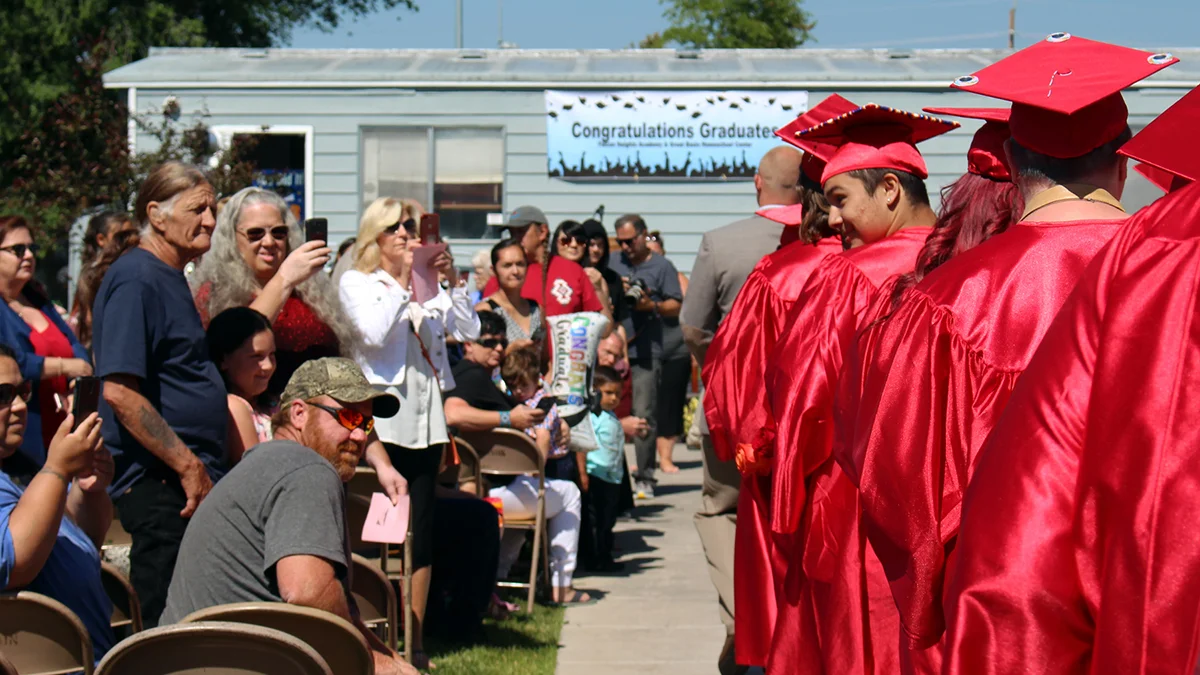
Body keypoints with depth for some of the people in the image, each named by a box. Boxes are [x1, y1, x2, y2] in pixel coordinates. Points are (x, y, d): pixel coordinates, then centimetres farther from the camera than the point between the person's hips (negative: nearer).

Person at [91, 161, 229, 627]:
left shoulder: (171, 279, 17)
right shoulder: (136, 281, -13)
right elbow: (119, 392, -22)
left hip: (192, 483, 10)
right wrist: (189, 467, -20)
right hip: (161, 485, -10)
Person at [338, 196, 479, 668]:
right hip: (382, 420, -5)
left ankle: (414, 640, 10)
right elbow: (375, 333, -15)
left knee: (423, 532, 5)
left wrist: (452, 282, -2)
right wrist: (402, 279, -12)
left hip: (425, 421, 5)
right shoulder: (356, 282, 2)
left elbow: (469, 331, 8)